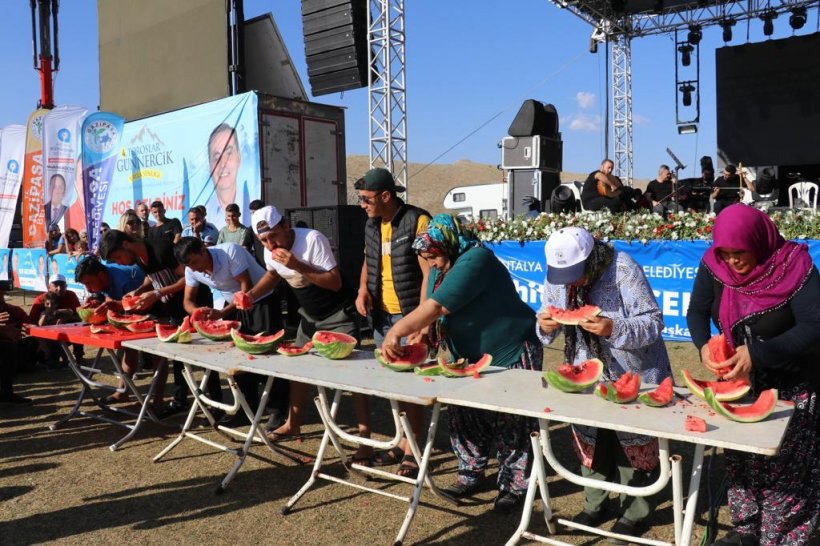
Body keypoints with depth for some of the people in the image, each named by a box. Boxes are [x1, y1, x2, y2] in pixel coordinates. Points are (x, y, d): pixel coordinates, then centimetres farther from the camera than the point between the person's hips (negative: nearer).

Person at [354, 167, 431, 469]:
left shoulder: (417, 221, -13)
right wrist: (363, 288, 3)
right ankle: (404, 441, 24)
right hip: (382, 315, 7)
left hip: (410, 316, -7)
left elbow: (428, 272, -16)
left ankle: (409, 448, 11)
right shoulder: (371, 225, 9)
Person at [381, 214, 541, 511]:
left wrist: (397, 332, -33)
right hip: (470, 358, 8)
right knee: (464, 416, 10)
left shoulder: (475, 260, -27)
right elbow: (429, 310, 6)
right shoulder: (442, 267, 3)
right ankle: (471, 472, 26)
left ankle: (513, 485, 15)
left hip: (511, 355, -8)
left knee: (509, 425, 1)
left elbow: (437, 307, -34)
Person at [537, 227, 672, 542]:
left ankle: (635, 512, 27)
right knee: (589, 439, 16)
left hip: (634, 377, -5)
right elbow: (547, 327, 3)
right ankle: (594, 504, 36)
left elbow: (654, 322, -22)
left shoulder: (623, 269, -23)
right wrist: (545, 326, -21)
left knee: (634, 444, 8)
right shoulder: (555, 276, -6)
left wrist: (614, 328, -37)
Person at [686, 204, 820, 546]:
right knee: (740, 460, 14)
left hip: (791, 387, -4)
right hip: (740, 381, 5)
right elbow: (697, 311, -2)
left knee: (786, 469, -3)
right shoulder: (714, 265, -10)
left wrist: (758, 355, -35)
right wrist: (704, 345, -23)